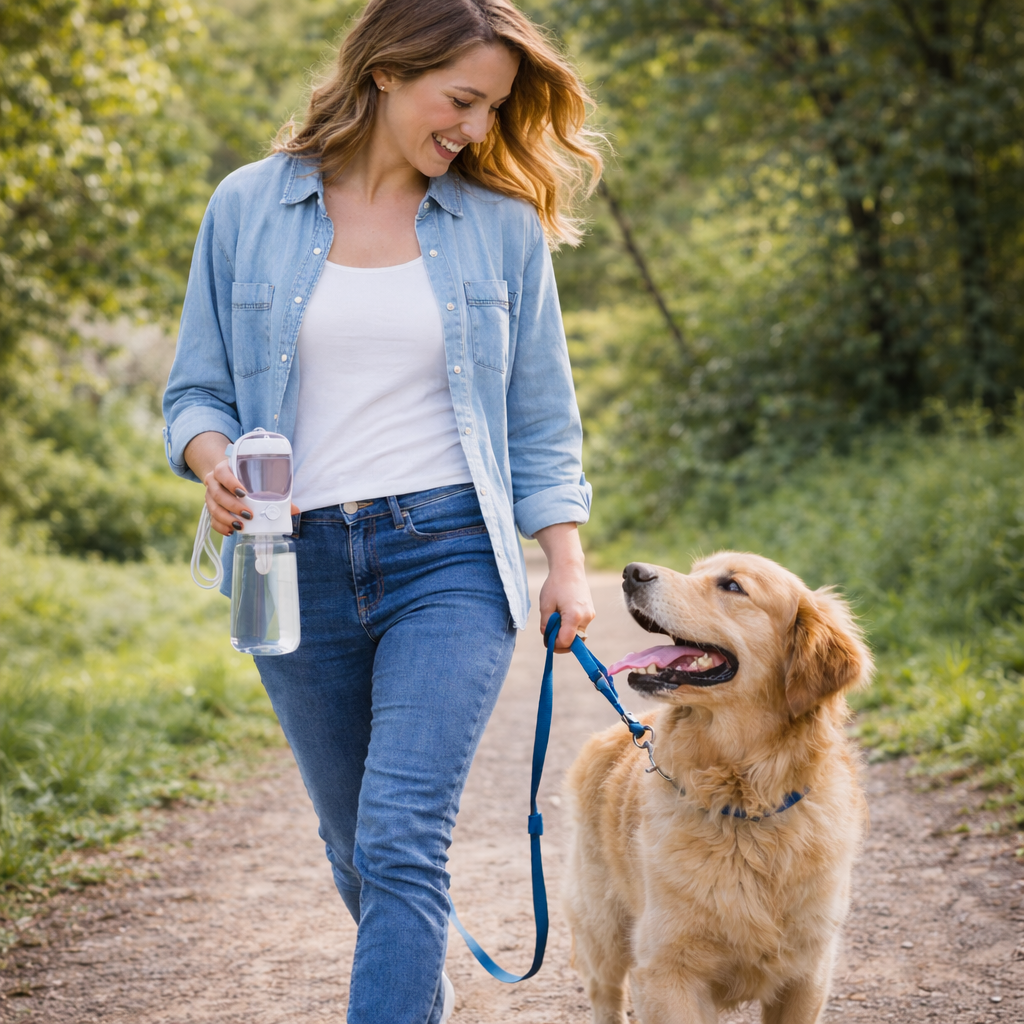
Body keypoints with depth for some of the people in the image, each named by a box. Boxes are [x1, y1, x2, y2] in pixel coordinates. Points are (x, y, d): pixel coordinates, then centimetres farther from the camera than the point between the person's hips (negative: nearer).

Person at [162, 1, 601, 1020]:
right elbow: (195, 389, 8)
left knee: (399, 841, -16)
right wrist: (214, 459, -14)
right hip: (300, 563, 2)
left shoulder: (502, 225, 5)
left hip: (447, 554, -2)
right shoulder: (248, 207, 3)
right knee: (355, 849, 16)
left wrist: (566, 563, 2)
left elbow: (542, 420, 10)